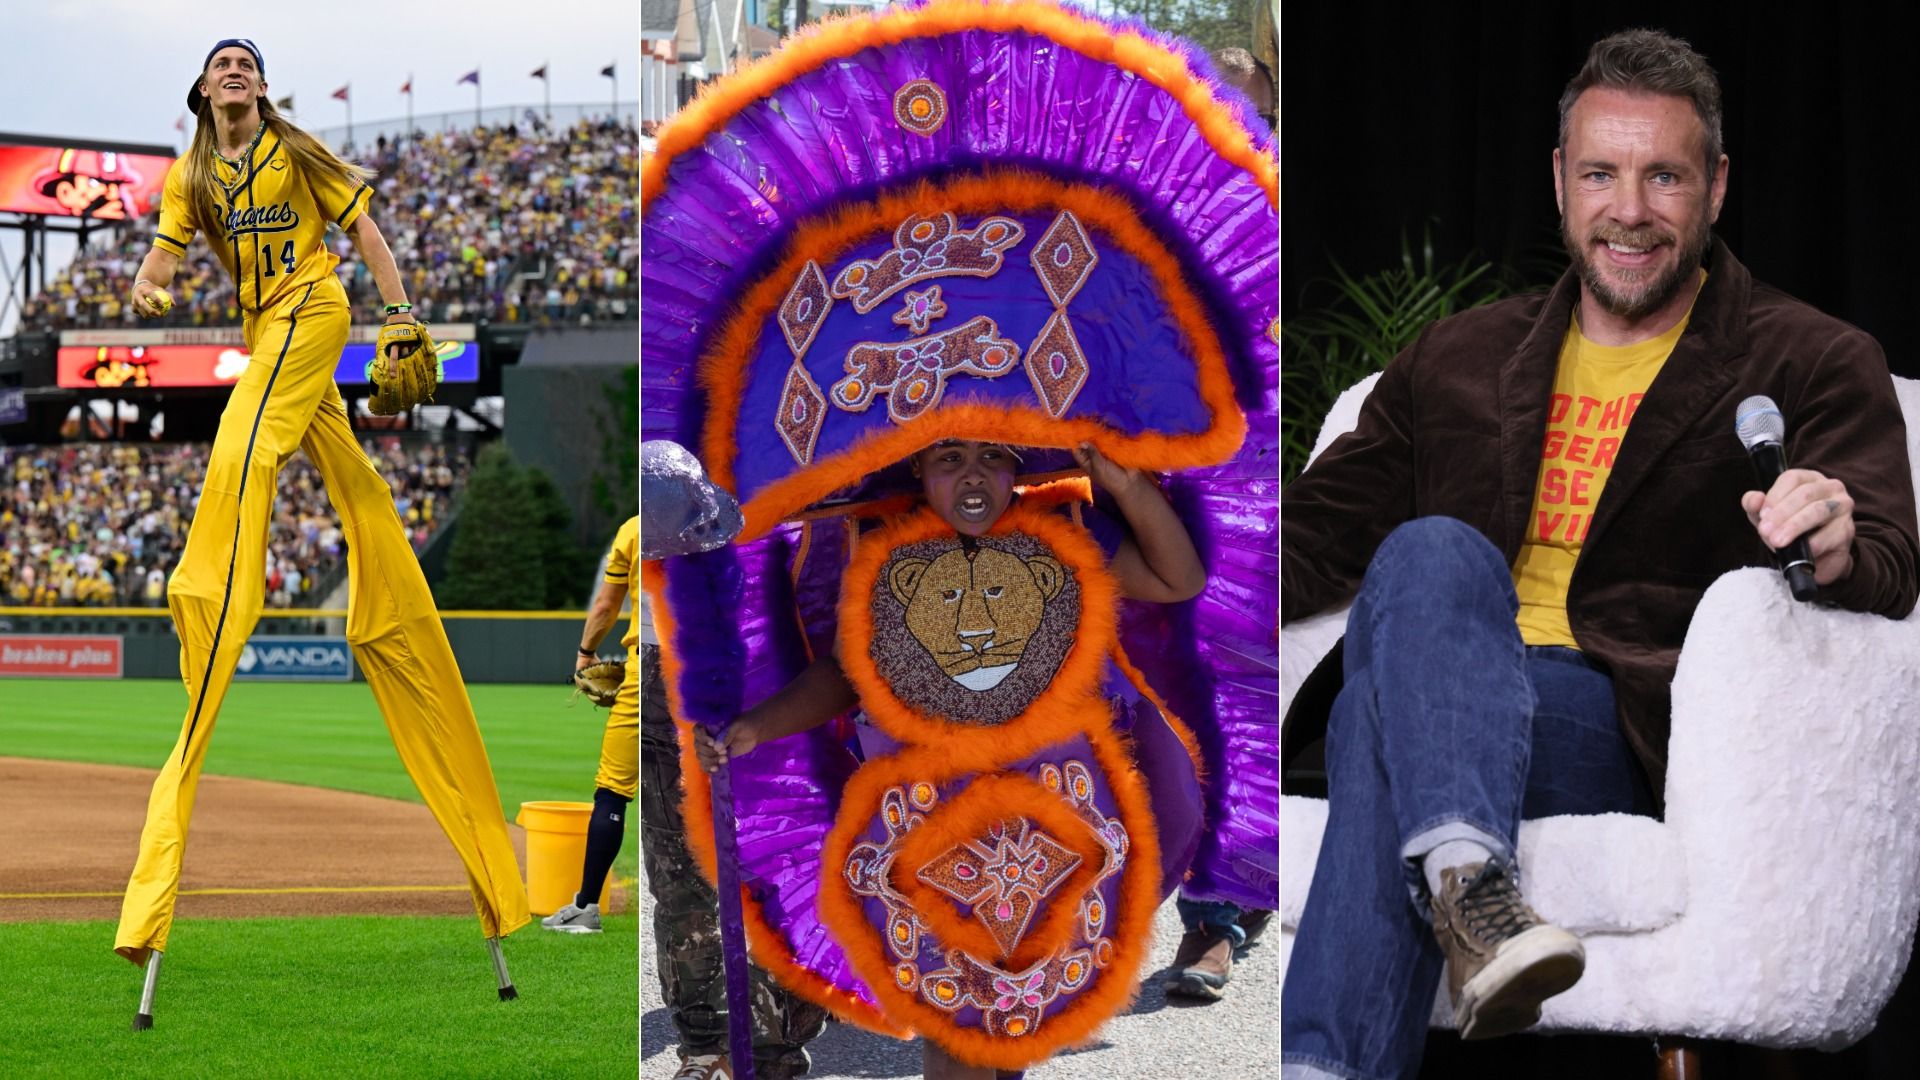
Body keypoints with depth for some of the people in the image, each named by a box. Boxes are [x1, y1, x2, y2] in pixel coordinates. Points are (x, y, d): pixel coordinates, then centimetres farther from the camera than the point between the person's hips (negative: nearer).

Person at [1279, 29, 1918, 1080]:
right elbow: (1325, 526, 21)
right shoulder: (1460, 358, 25)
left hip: (1630, 727, -3)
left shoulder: (1811, 365, 12)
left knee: (1385, 716, -33)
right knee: (1431, 554, -32)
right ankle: (1469, 883, -54)